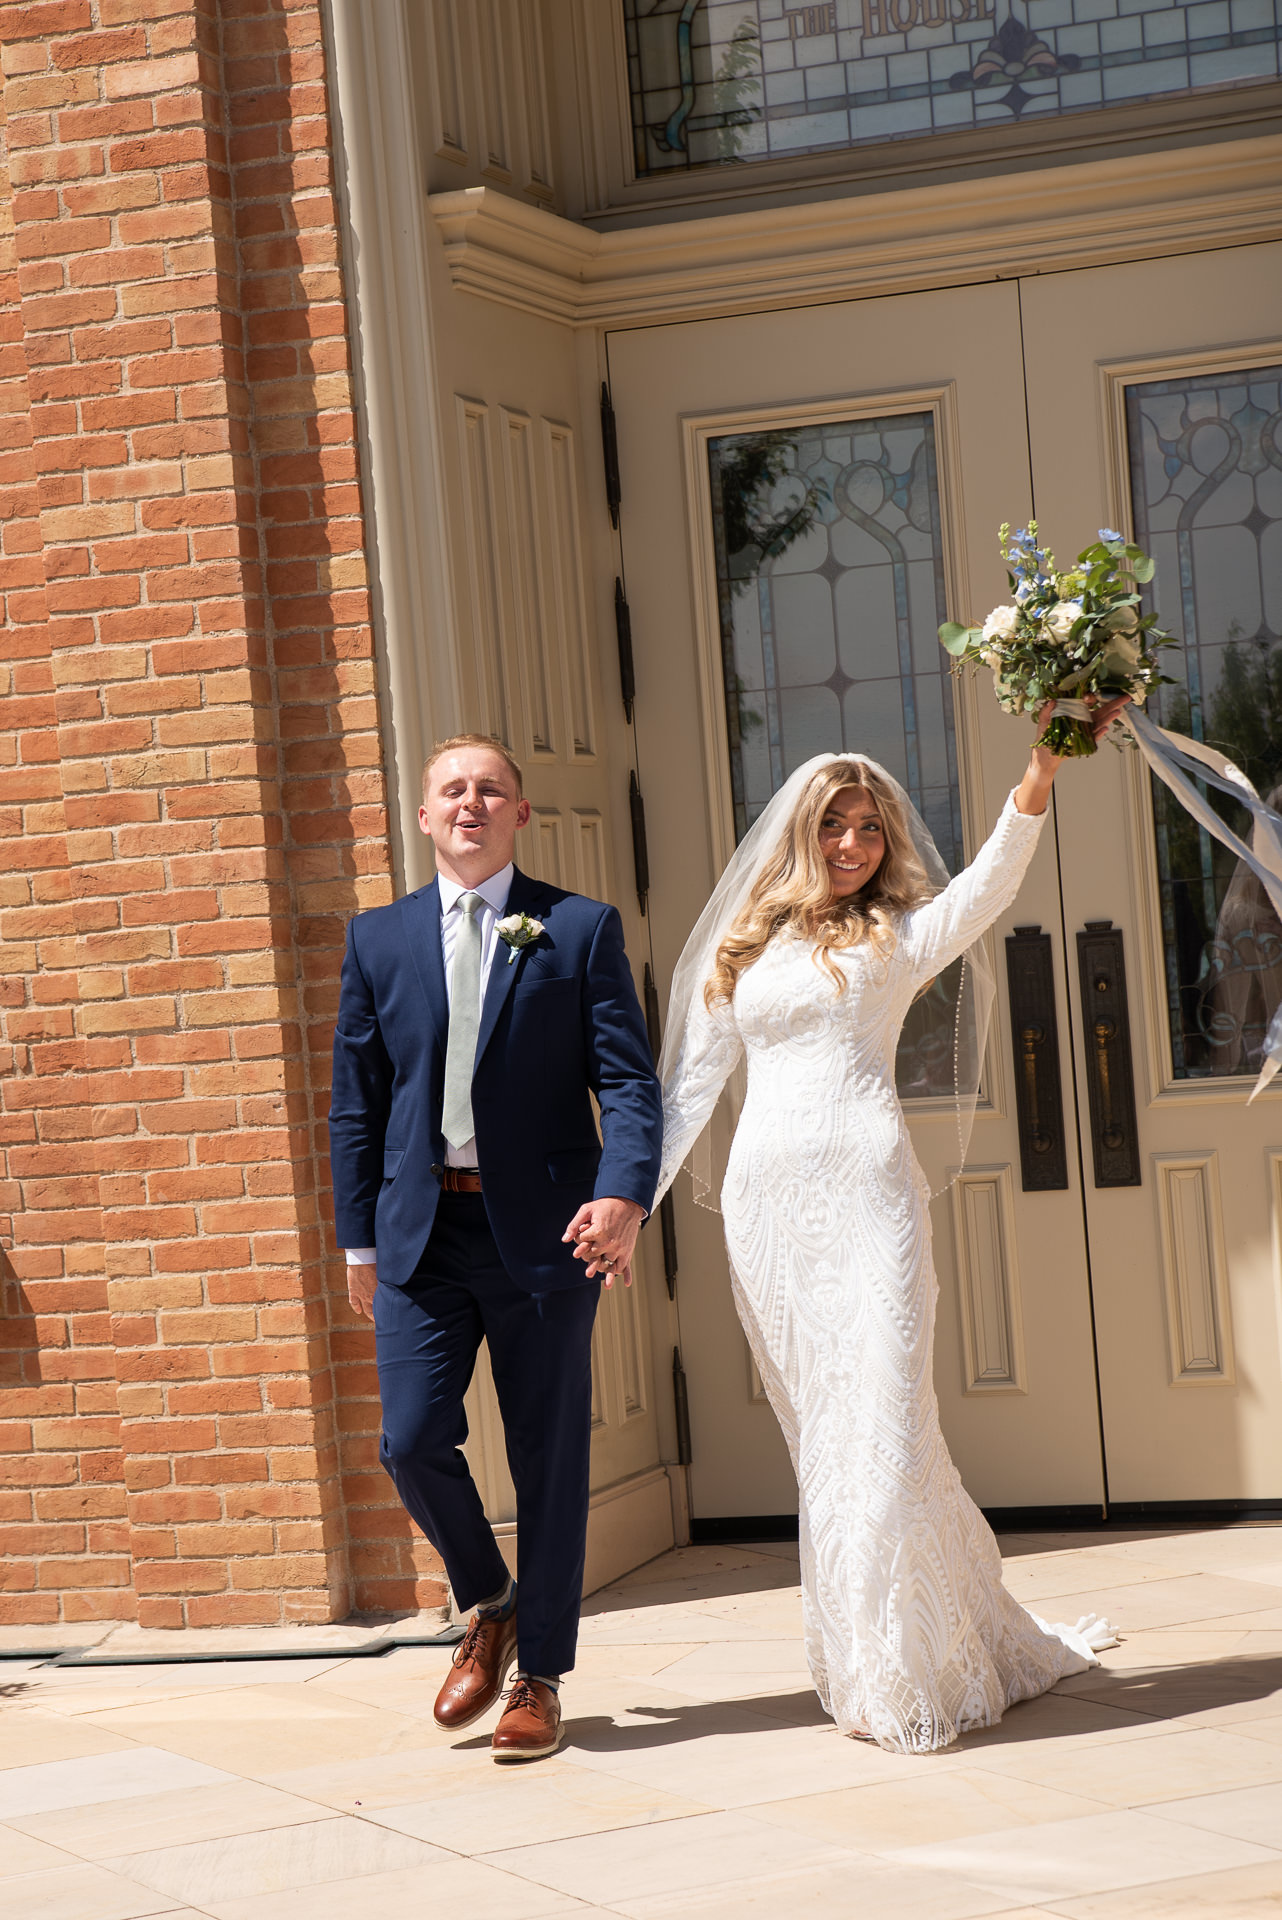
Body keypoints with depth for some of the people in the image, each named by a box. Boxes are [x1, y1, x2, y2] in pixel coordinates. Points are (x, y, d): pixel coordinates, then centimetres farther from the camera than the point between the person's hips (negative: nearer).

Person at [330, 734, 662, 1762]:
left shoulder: (582, 929, 3)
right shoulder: (379, 938, 10)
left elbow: (628, 1080, -3)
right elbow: (356, 1101, 12)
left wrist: (625, 1193, -19)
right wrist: (358, 1240, 8)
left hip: (545, 1229, -2)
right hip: (421, 1228, 2)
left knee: (549, 1458, 4)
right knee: (412, 1440, -7)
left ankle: (540, 1677, 17)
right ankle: (489, 1607, 21)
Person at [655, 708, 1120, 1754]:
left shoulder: (900, 935, 10)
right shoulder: (738, 952, 17)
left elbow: (993, 879, -8)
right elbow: (688, 1088, 16)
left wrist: (1044, 767, -24)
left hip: (869, 1190, -3)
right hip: (766, 1201, 3)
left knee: (882, 1417, -8)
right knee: (821, 1433, 6)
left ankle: (911, 1675, 2)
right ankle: (866, 1659, 16)